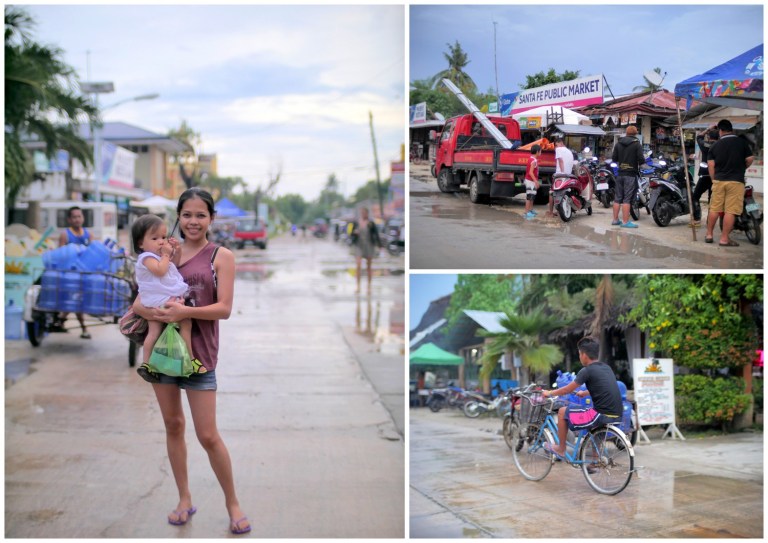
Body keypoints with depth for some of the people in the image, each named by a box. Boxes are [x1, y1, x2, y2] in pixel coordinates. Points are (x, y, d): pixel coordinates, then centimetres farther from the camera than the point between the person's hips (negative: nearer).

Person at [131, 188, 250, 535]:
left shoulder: (221, 256, -3)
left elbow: (224, 308, -11)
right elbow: (140, 298, 5)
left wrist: (185, 311, -25)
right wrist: (146, 310, -17)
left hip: (199, 352, -4)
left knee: (208, 436, -3)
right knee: (173, 425, 13)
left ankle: (232, 503, 16)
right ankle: (185, 499, 28)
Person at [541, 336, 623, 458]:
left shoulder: (587, 371, -8)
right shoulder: (606, 368, 14)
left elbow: (567, 390, 1)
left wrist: (549, 393, 18)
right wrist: (583, 393, 47)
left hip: (604, 416, -8)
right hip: (617, 416, 8)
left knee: (563, 412, 7)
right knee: (594, 415, 38)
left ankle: (561, 449, 20)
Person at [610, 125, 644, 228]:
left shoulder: (618, 143, 7)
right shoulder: (637, 144, -8)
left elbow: (614, 158, 8)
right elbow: (641, 159, -14)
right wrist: (640, 162, 8)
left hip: (620, 173, 5)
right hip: (631, 174, -5)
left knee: (618, 198, 11)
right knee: (627, 199, -5)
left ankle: (615, 219, 16)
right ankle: (626, 222, -5)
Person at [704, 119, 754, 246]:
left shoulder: (715, 146, 5)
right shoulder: (742, 142, -1)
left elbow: (711, 165, 2)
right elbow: (750, 159, -2)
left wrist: (714, 179, 12)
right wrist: (742, 169, 17)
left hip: (718, 181, 3)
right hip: (736, 181, -3)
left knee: (714, 209, 12)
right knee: (730, 211, -2)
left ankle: (709, 234, 19)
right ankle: (724, 238, -3)